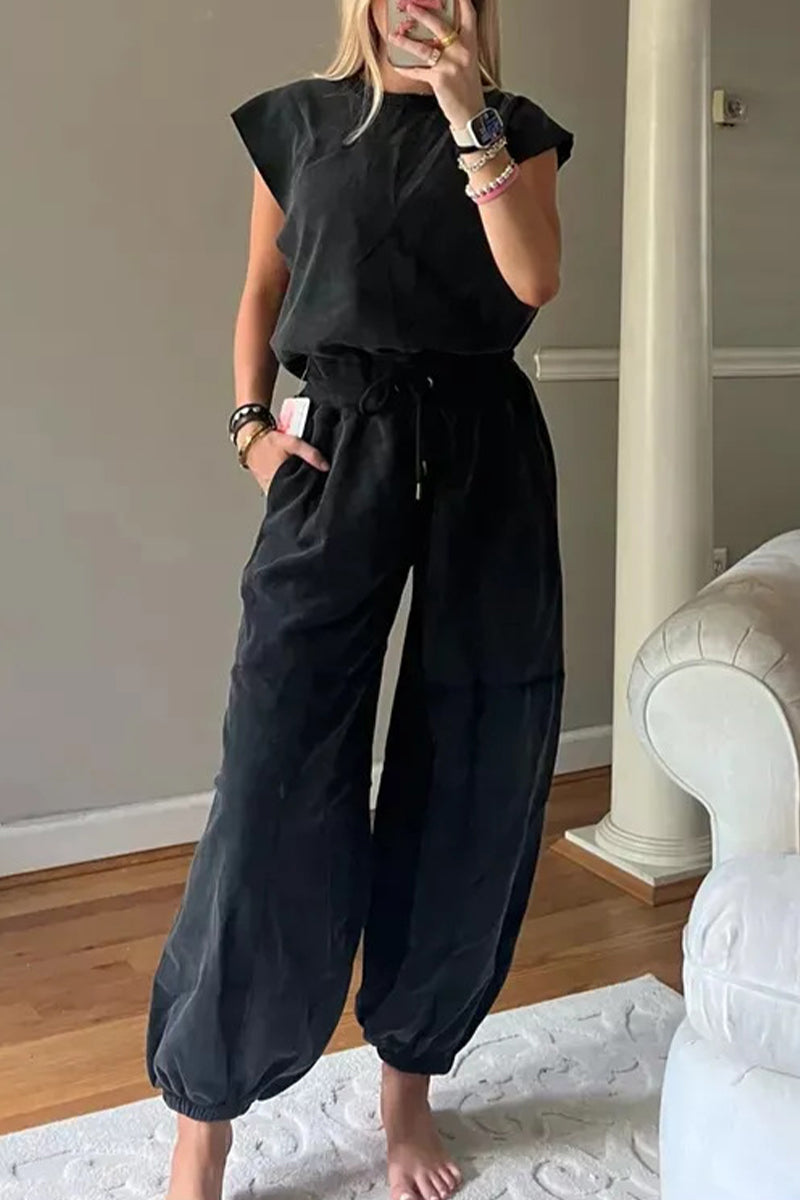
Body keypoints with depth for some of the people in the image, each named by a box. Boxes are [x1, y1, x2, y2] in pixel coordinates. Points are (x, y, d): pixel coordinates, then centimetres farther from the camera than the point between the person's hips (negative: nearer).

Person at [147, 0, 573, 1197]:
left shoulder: (519, 129, 11)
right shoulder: (298, 119, 13)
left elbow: (535, 279, -5)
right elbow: (263, 288, 15)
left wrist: (471, 121, -11)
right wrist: (250, 420, 1)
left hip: (483, 446, 2)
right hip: (341, 443, -1)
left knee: (469, 773, 3)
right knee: (279, 771, -8)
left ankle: (409, 1084, 22)